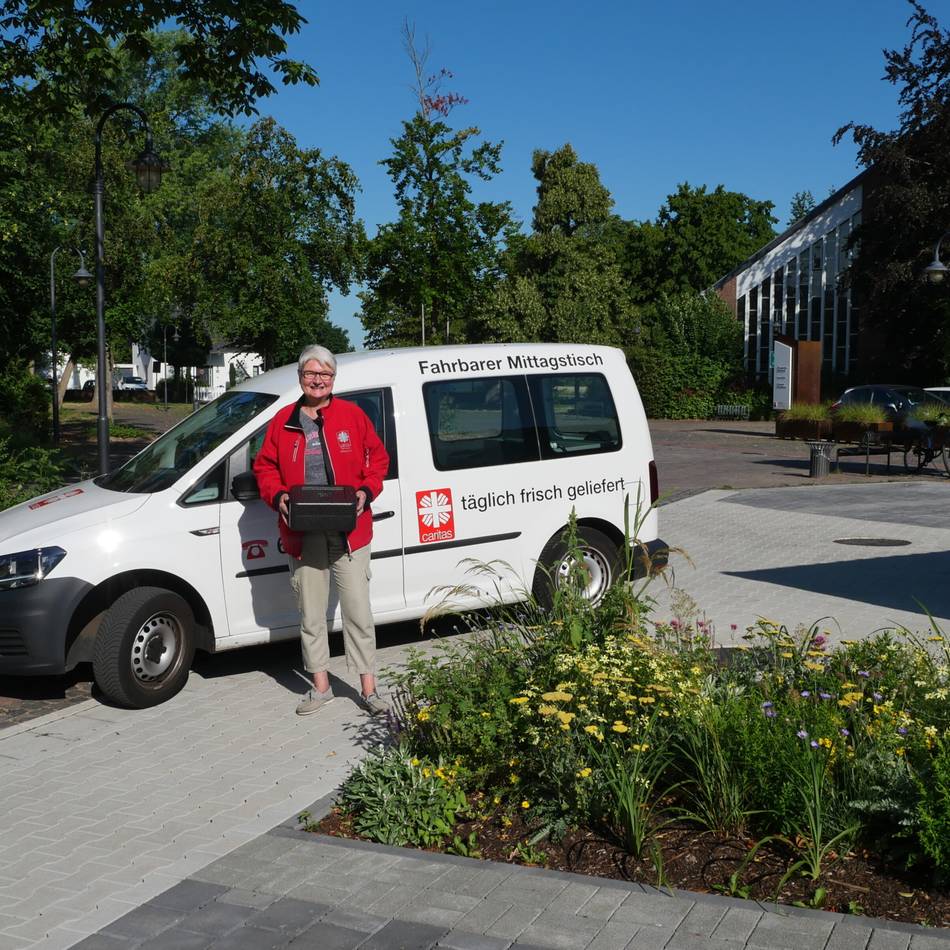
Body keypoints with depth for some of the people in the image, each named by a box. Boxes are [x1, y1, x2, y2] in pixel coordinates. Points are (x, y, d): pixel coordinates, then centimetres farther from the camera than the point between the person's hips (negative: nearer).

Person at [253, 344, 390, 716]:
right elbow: (264, 466, 10)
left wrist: (366, 491, -10)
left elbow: (377, 458, 7)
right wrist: (278, 496, -8)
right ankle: (320, 686, 24)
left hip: (349, 531, -1)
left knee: (358, 611, 3)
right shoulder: (282, 421, 6)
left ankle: (368, 688, 13)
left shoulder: (353, 415, 3)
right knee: (311, 614, 10)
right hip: (302, 535, 2)